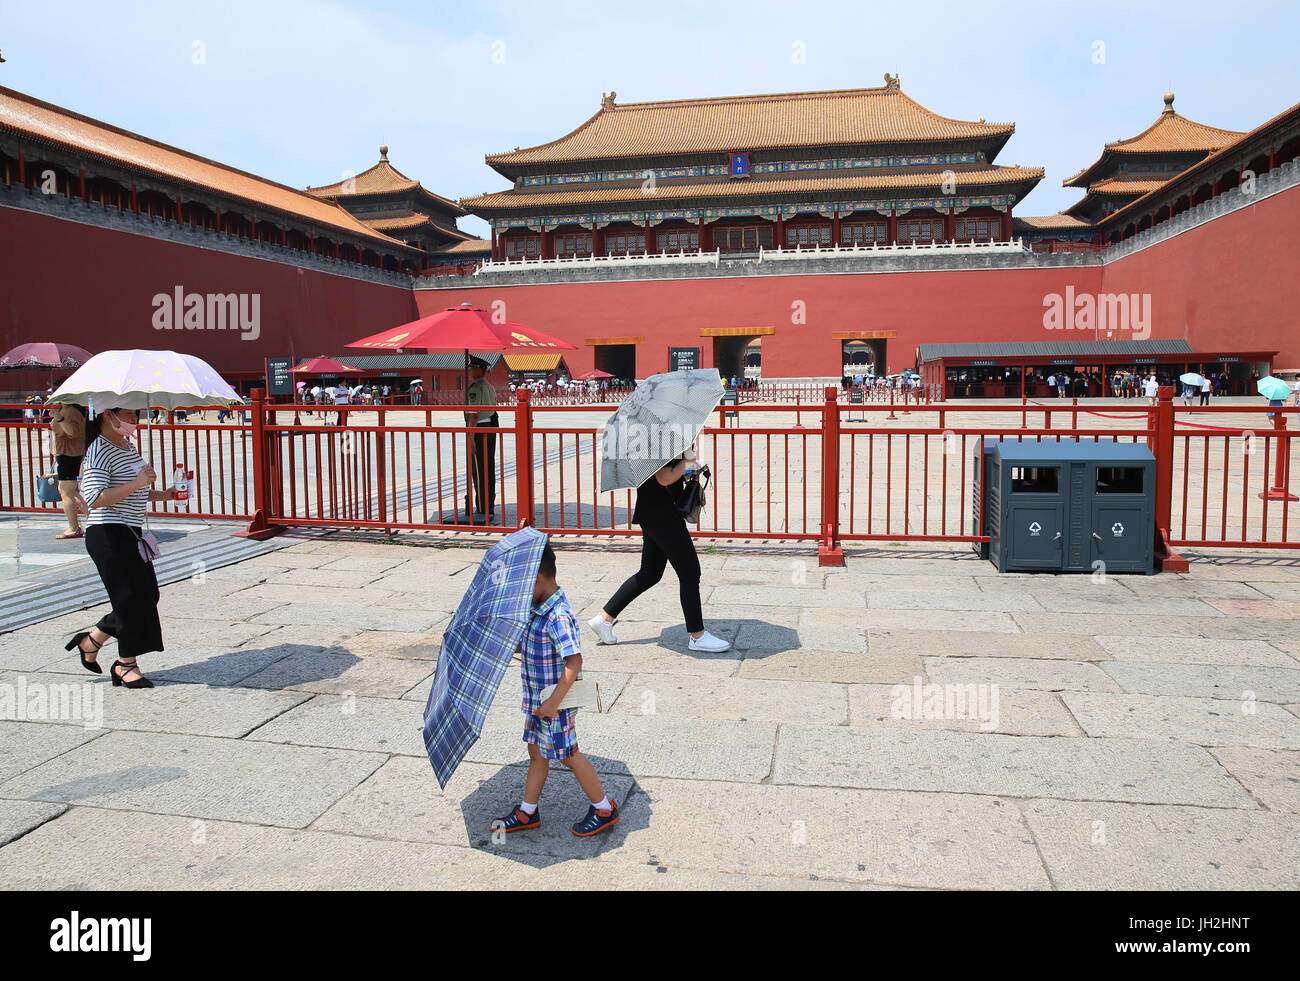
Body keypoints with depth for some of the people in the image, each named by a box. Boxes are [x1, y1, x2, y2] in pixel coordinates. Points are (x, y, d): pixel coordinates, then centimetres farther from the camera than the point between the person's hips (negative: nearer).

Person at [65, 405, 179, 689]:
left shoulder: (128, 446, 15)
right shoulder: (99, 452, -13)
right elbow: (95, 499, -25)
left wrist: (161, 495, 14)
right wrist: (136, 483, -28)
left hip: (131, 533, 9)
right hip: (108, 536, -9)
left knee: (147, 596, 9)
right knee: (131, 599, -6)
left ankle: (90, 641, 26)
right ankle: (126, 665, 8)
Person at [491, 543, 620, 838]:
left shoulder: (558, 617, -27)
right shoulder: (539, 609, 3)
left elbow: (574, 662, -29)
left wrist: (554, 702, -27)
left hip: (554, 702, -9)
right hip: (537, 699, 9)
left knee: (567, 756, 6)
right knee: (536, 752, 19)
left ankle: (604, 809, 23)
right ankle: (527, 813, 34)